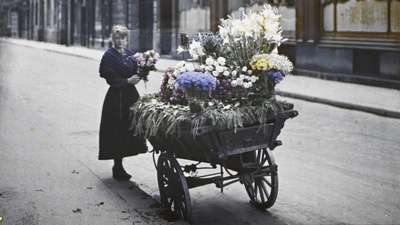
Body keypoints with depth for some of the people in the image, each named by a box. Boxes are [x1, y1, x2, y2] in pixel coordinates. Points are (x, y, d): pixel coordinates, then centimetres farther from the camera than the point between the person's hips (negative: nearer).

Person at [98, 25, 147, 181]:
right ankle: (118, 169, 5)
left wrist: (140, 75, -2)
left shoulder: (129, 53, 12)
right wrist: (128, 81, -18)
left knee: (130, 129, 9)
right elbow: (111, 80, -13)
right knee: (117, 131, -3)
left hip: (131, 95, 7)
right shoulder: (109, 55, -8)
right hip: (117, 97, -7)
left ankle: (118, 166, 21)